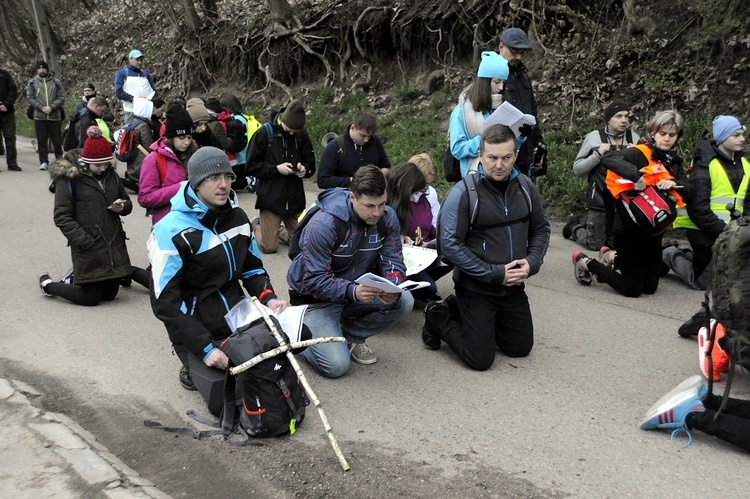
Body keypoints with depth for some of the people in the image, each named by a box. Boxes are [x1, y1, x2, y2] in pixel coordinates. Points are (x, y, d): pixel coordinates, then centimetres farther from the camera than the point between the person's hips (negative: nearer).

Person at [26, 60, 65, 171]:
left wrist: (51, 107, -11)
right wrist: (41, 107, -10)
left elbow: (61, 97, 2)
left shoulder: (55, 82, 7)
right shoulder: (32, 82, 9)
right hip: (39, 116, 1)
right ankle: (43, 162, 8)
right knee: (41, 140, 2)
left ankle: (60, 160, 18)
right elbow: (30, 98, 4)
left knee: (57, 140, 3)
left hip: (55, 116, -1)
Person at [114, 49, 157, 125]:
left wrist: (148, 99, -5)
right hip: (131, 111, -3)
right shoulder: (122, 73, 8)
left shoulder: (145, 74, 21)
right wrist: (135, 99, -13)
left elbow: (154, 91, 17)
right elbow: (118, 92, -3)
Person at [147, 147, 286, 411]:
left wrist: (268, 298, -5)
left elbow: (252, 267, 17)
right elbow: (165, 303, -16)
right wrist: (206, 348, -21)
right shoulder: (172, 231, -16)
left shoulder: (237, 217, 5)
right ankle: (195, 368, 12)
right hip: (196, 330, -6)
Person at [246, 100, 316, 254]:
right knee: (269, 247, -3)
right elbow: (251, 166, -5)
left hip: (295, 199, 4)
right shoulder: (264, 133, -7)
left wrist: (304, 169, -12)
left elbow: (311, 163, 11)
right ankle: (256, 227, 30)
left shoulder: (302, 135, 1)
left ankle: (276, 231, 37)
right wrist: (276, 169, -17)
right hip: (270, 198, -4)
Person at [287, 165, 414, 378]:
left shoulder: (387, 217, -11)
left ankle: (352, 334, 5)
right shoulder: (324, 224, -28)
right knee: (337, 365, -20)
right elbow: (313, 281, -27)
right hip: (316, 297, -5)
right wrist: (352, 292, -43)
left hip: (358, 289, 6)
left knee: (404, 302, -20)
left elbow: (393, 261, -8)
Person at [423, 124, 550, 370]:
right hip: (476, 288, -6)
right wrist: (495, 274, -21)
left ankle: (460, 310, 32)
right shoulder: (463, 193, -18)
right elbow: (449, 245, -20)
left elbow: (541, 229, 11)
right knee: (480, 359, -3)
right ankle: (439, 317, 21)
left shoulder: (525, 187, -1)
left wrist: (532, 262, -8)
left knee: (521, 348, 18)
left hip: (514, 287, 6)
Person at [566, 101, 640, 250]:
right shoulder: (594, 137, -2)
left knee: (618, 244, 15)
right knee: (595, 245, 4)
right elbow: (577, 169, -1)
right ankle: (574, 227, 33)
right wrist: (598, 154, -13)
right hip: (600, 199, -3)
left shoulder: (634, 138, 3)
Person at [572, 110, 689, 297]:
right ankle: (586, 262, 14)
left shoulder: (673, 162, 10)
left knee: (650, 287, 14)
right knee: (632, 289, -3)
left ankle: (612, 258, 34)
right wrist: (636, 175, -43)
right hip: (630, 230, -8)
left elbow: (687, 192, -1)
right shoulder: (639, 153, -14)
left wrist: (674, 184, -22)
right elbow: (609, 158, -33)